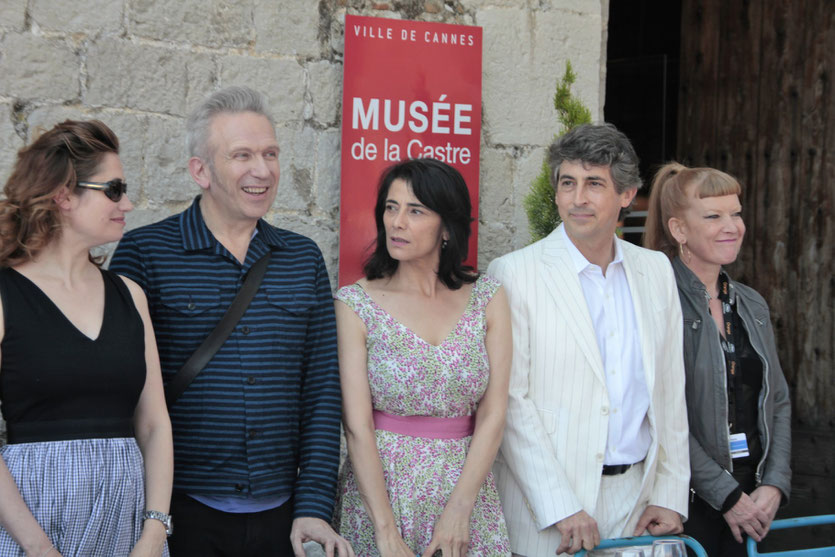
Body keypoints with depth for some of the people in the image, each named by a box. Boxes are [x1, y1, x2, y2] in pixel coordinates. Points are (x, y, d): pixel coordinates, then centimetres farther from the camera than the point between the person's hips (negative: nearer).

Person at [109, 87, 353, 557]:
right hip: (183, 517, -3)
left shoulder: (304, 258, 8)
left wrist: (314, 509, -2)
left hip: (280, 517, 3)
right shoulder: (145, 253, -4)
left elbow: (322, 393, 7)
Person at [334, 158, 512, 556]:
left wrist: (458, 510, -14)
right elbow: (357, 426, -10)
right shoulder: (355, 304, -5)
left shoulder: (487, 298, 0)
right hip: (379, 488, -2)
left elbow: (493, 415, -4)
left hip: (466, 489, 2)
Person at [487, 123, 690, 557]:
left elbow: (670, 389, 12)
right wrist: (559, 507, -15)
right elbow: (509, 400, -11)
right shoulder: (513, 273, -6)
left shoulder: (656, 271, 9)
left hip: (636, 500, 4)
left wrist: (670, 493, 6)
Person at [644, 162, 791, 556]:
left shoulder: (752, 305, 12)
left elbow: (778, 401, 13)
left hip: (751, 498, 6)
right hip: (688, 499, -6)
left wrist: (774, 483, -1)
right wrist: (726, 495, -14)